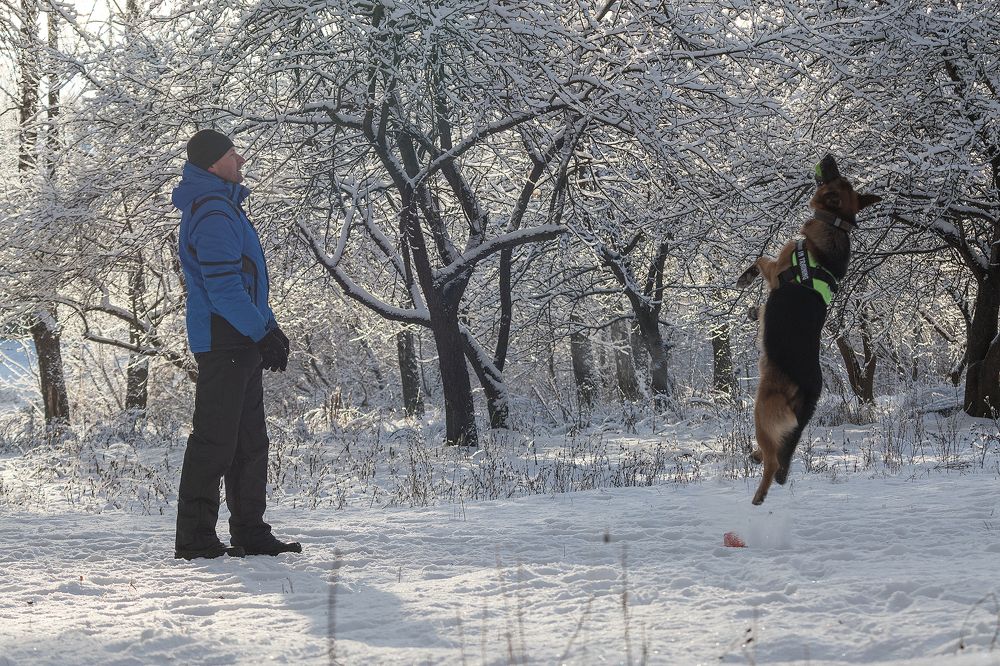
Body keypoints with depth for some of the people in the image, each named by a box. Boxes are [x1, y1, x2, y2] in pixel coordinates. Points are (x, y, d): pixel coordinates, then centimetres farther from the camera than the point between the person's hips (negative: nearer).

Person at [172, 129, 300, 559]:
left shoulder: (222, 208, 19)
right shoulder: (212, 214, -15)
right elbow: (223, 286, -21)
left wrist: (269, 330, 18)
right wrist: (262, 334, -17)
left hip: (238, 343, 11)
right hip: (224, 341, -11)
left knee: (250, 442, 13)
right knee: (214, 440, -8)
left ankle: (251, 535, 18)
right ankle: (195, 540, -5)